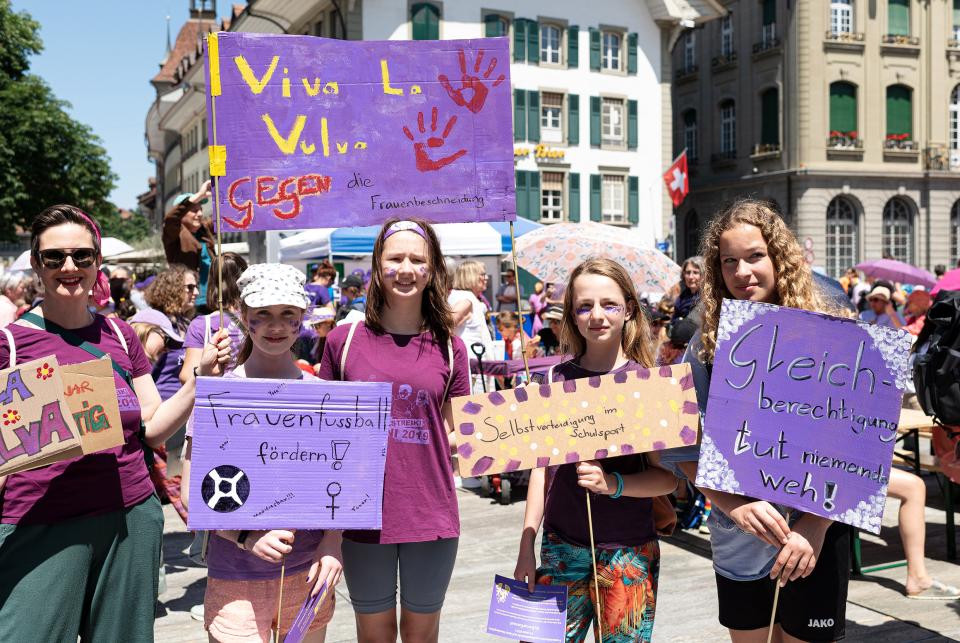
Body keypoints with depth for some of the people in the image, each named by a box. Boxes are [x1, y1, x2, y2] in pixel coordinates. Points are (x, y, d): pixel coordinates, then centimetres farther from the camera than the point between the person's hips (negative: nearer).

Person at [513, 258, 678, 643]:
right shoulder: (558, 378, 2)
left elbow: (669, 477, -6)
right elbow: (542, 464, 8)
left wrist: (613, 484, -23)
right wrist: (526, 543, 5)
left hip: (628, 549, -2)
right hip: (560, 545, 3)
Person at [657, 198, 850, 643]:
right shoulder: (706, 346, -2)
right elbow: (680, 449, -3)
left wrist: (815, 525, -19)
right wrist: (733, 505, -17)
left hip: (814, 538, -2)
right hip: (737, 543, 3)